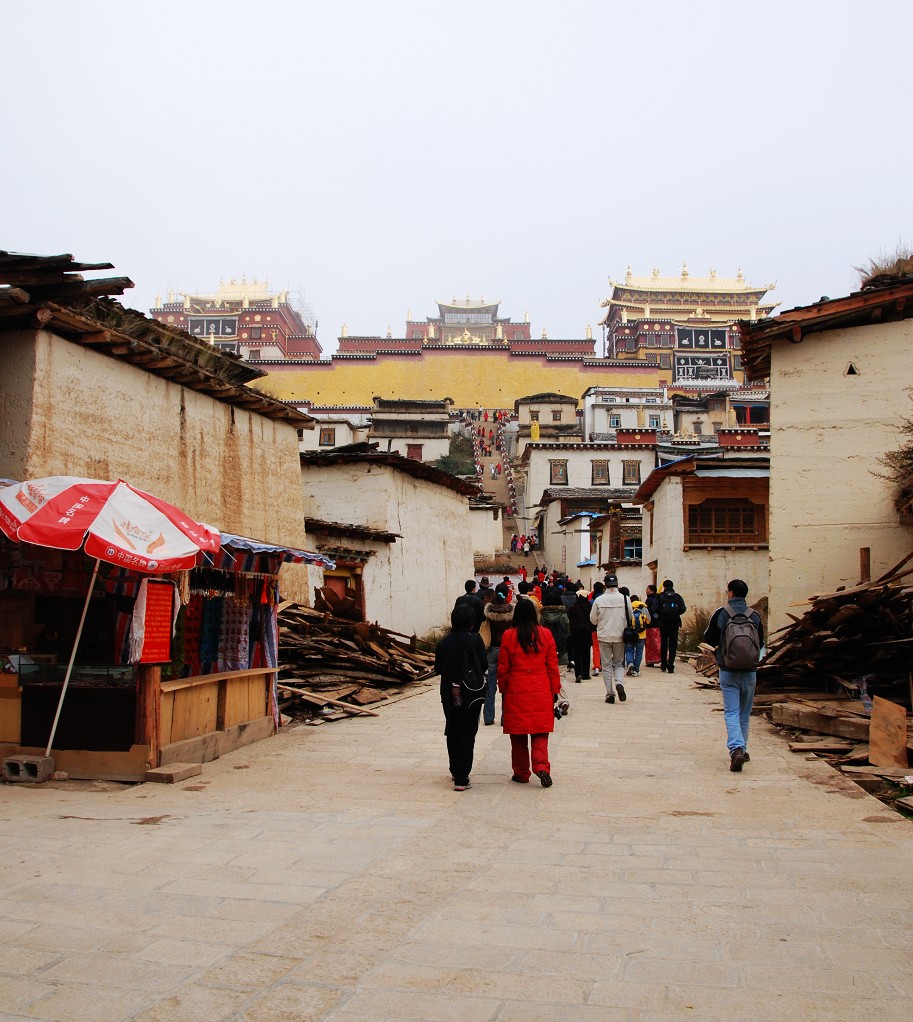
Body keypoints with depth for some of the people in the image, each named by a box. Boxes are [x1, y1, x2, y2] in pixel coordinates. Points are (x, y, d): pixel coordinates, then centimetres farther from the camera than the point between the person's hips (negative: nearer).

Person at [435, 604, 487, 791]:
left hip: (449, 692, 3)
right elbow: (483, 665, -8)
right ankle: (462, 778, -4)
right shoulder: (475, 639, -11)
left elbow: (438, 668, 2)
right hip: (472, 693, -3)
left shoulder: (444, 642, -4)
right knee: (467, 734, 1)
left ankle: (455, 771, 32)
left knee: (452, 731, 19)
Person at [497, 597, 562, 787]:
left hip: (516, 692, -1)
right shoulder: (545, 634, -1)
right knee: (540, 732, 6)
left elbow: (503, 668, 1)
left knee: (518, 735, 9)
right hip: (541, 691, 1)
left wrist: (503, 691, 12)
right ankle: (541, 767, -12)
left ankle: (521, 773, 16)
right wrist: (555, 691, 11)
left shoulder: (509, 636, -4)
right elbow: (553, 667, 2)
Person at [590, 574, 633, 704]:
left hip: (604, 636, -1)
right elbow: (630, 618, 3)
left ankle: (610, 693, 4)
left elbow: (593, 619, -1)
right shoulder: (625, 599, -7)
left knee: (606, 665, 8)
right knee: (619, 663, 14)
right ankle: (618, 682, -13)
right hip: (620, 636, 1)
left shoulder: (599, 600, -9)